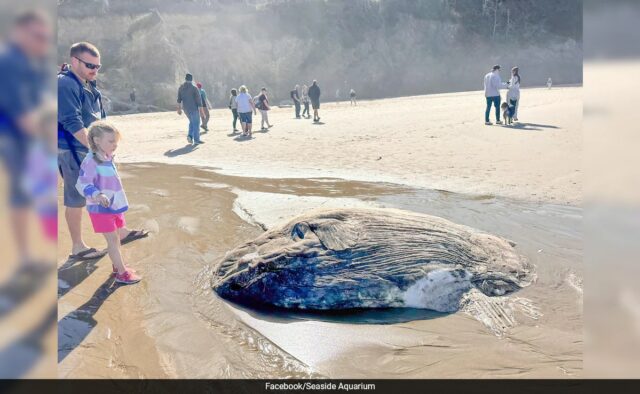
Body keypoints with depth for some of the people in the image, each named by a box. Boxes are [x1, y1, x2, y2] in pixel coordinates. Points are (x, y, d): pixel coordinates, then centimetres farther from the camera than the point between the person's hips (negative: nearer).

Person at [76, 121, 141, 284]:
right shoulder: (91, 161, -21)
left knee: (115, 238, 18)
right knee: (112, 239, -3)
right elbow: (83, 184, -25)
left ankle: (117, 265, 32)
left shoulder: (108, 158, 6)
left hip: (114, 206, 8)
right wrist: (97, 195, -40)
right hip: (101, 209, -8)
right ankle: (122, 273, 5)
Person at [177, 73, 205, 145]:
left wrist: (179, 108, 15)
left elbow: (179, 99, 8)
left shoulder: (181, 87, 4)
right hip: (194, 108, -6)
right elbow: (198, 99, -13)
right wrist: (201, 110, -10)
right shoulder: (194, 88, -12)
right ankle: (196, 140, 5)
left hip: (186, 109, 6)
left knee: (192, 122, 23)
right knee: (196, 123, 4)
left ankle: (190, 136, 7)